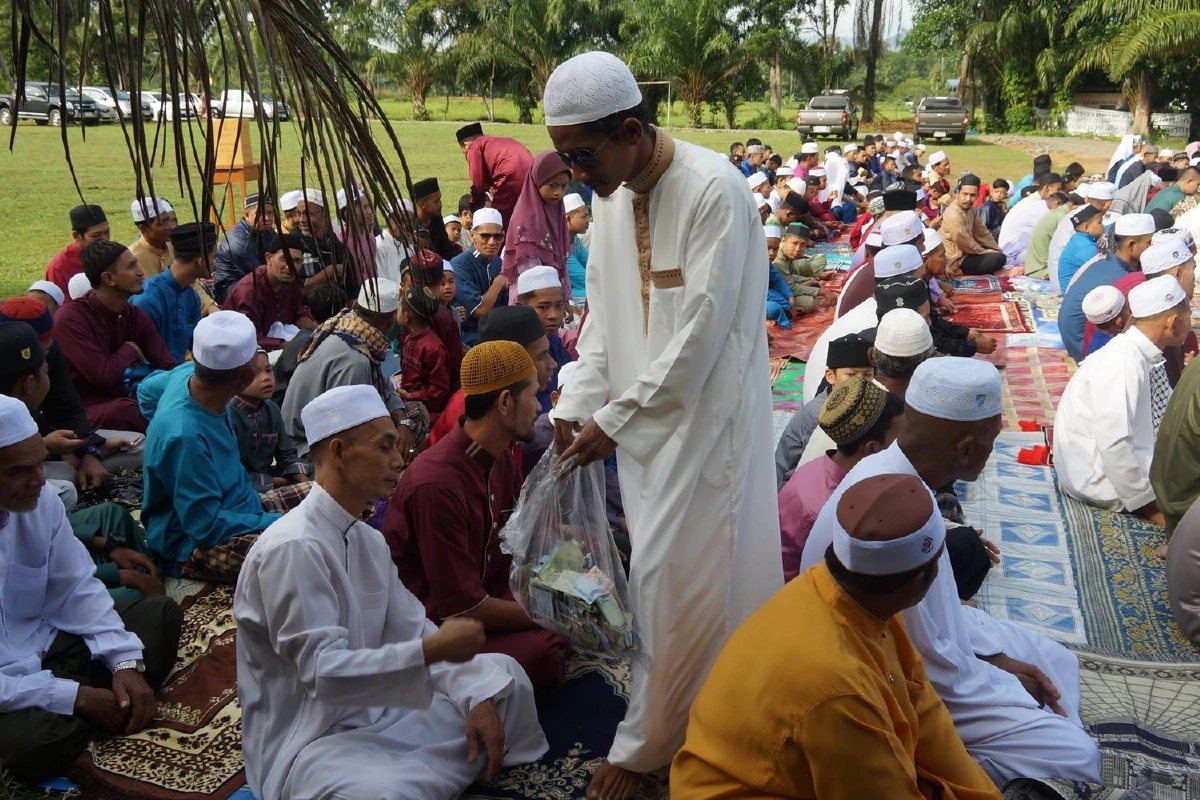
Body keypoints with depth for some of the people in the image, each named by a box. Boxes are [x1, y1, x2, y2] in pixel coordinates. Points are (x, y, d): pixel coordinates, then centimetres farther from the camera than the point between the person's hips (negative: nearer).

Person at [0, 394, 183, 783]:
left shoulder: (40, 499, -11)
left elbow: (76, 587, 0)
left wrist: (125, 662, -13)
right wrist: (77, 697, -23)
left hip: (47, 645, 6)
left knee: (160, 614, 3)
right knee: (35, 739, -33)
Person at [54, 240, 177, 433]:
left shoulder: (136, 315, 3)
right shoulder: (71, 318, -18)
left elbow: (168, 367, -3)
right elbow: (103, 376, -24)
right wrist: (130, 350, -7)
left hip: (120, 402, 6)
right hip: (82, 410, -6)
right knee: (122, 409, -37)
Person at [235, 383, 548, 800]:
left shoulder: (368, 539, 6)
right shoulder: (293, 548, -23)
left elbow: (414, 629, 5)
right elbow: (321, 672, -28)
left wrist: (477, 698, -7)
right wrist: (433, 649, -30)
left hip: (374, 711, 9)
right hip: (308, 740, -9)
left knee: (503, 673, 7)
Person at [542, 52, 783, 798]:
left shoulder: (714, 190, -19)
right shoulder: (612, 194, 4)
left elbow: (700, 333, -21)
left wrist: (612, 419, -16)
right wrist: (578, 404, -1)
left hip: (704, 412, -7)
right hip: (643, 413, 7)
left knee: (677, 579, 1)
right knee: (663, 576, 14)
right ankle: (679, 722, 33)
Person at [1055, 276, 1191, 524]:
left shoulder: (1145, 355, 2)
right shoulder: (1123, 364, -24)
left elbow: (1168, 415, 8)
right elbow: (1113, 446, -28)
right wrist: (1148, 504, -20)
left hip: (1124, 455, 9)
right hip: (1099, 475, -9)